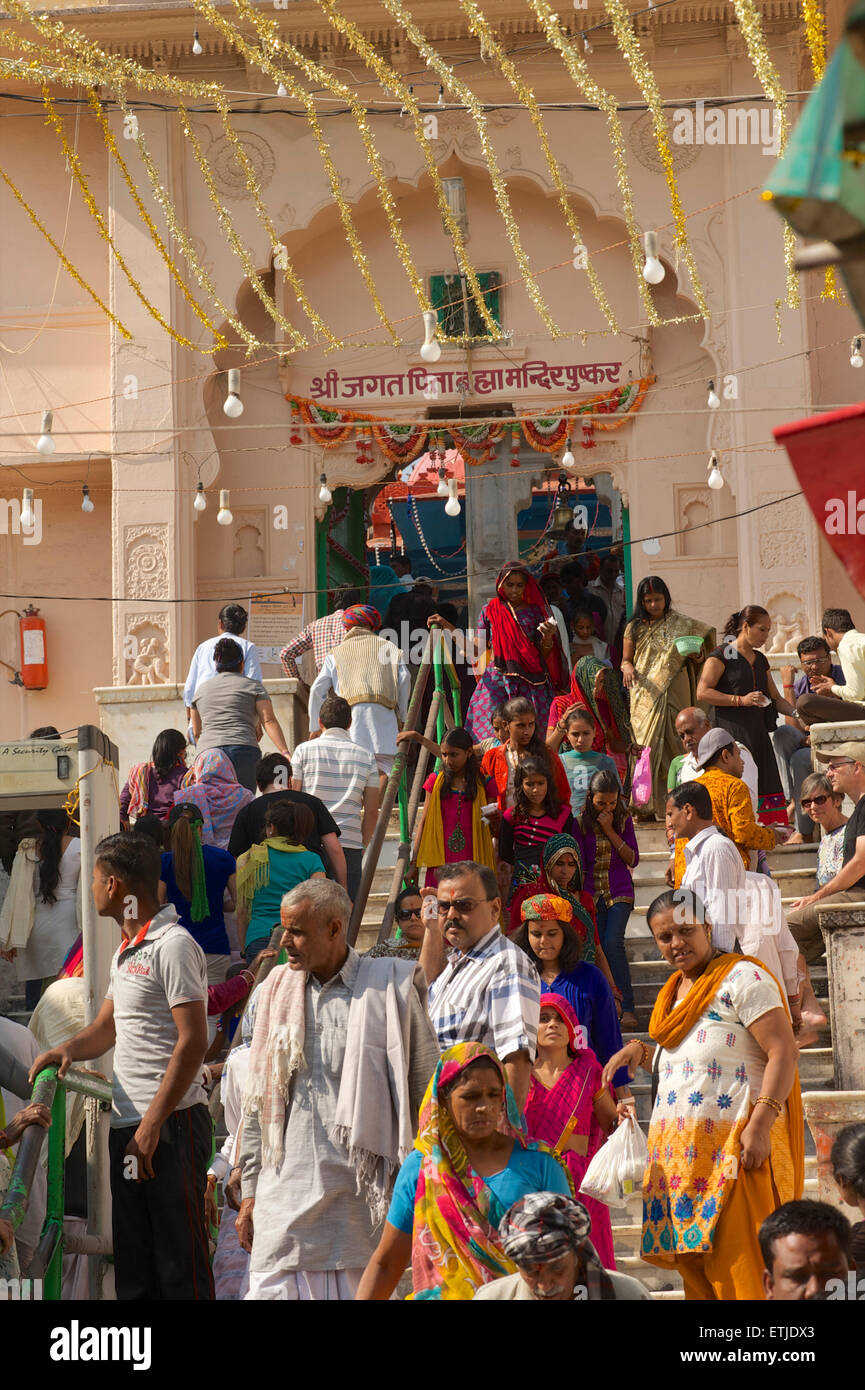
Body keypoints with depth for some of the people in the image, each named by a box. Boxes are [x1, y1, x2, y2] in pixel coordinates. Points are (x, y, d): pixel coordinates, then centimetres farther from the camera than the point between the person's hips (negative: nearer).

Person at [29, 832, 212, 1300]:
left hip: (171, 1125, -9)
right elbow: (107, 1028, 27)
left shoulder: (173, 945, -11)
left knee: (180, 1263, -6)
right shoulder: (127, 951, 19)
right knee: (132, 1266, 10)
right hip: (126, 1128, 9)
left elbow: (193, 1042, -17)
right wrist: (69, 1048, 5)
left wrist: (151, 1125, -18)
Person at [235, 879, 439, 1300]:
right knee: (272, 1287, -4)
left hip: (359, 1196, -3)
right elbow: (257, 1103, 15)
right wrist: (249, 1191, 12)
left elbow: (426, 1092, 2)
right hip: (284, 1193, 3)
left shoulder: (390, 990, 0)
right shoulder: (277, 990, 13)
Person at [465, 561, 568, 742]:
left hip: (531, 683, -1)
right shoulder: (489, 610, 11)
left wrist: (547, 637, -15)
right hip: (497, 681, 1)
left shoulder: (535, 611, 7)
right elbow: (480, 647, 7)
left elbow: (544, 654, 5)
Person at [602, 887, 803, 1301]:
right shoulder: (674, 991, 21)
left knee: (732, 1264, -12)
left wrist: (760, 1124, -23)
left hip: (733, 1146, -8)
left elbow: (783, 1051, -14)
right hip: (678, 1150, 8)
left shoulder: (742, 979, -5)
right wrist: (640, 1050, 13)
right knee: (692, 1266, 5)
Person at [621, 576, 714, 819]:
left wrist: (696, 655, -10)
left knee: (674, 747, -6)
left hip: (674, 694, 0)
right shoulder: (635, 627, 11)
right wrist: (627, 668, -11)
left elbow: (701, 659, 13)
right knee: (646, 747, -8)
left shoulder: (683, 625, 10)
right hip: (645, 696, 0)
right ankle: (645, 807, -9)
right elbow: (626, 659, 12)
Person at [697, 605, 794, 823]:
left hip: (757, 732, 7)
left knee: (766, 786, -2)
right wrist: (741, 700, -15)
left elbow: (775, 699, 25)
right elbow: (702, 692, -10)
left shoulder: (760, 659, 21)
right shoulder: (721, 655, -2)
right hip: (731, 732, -7)